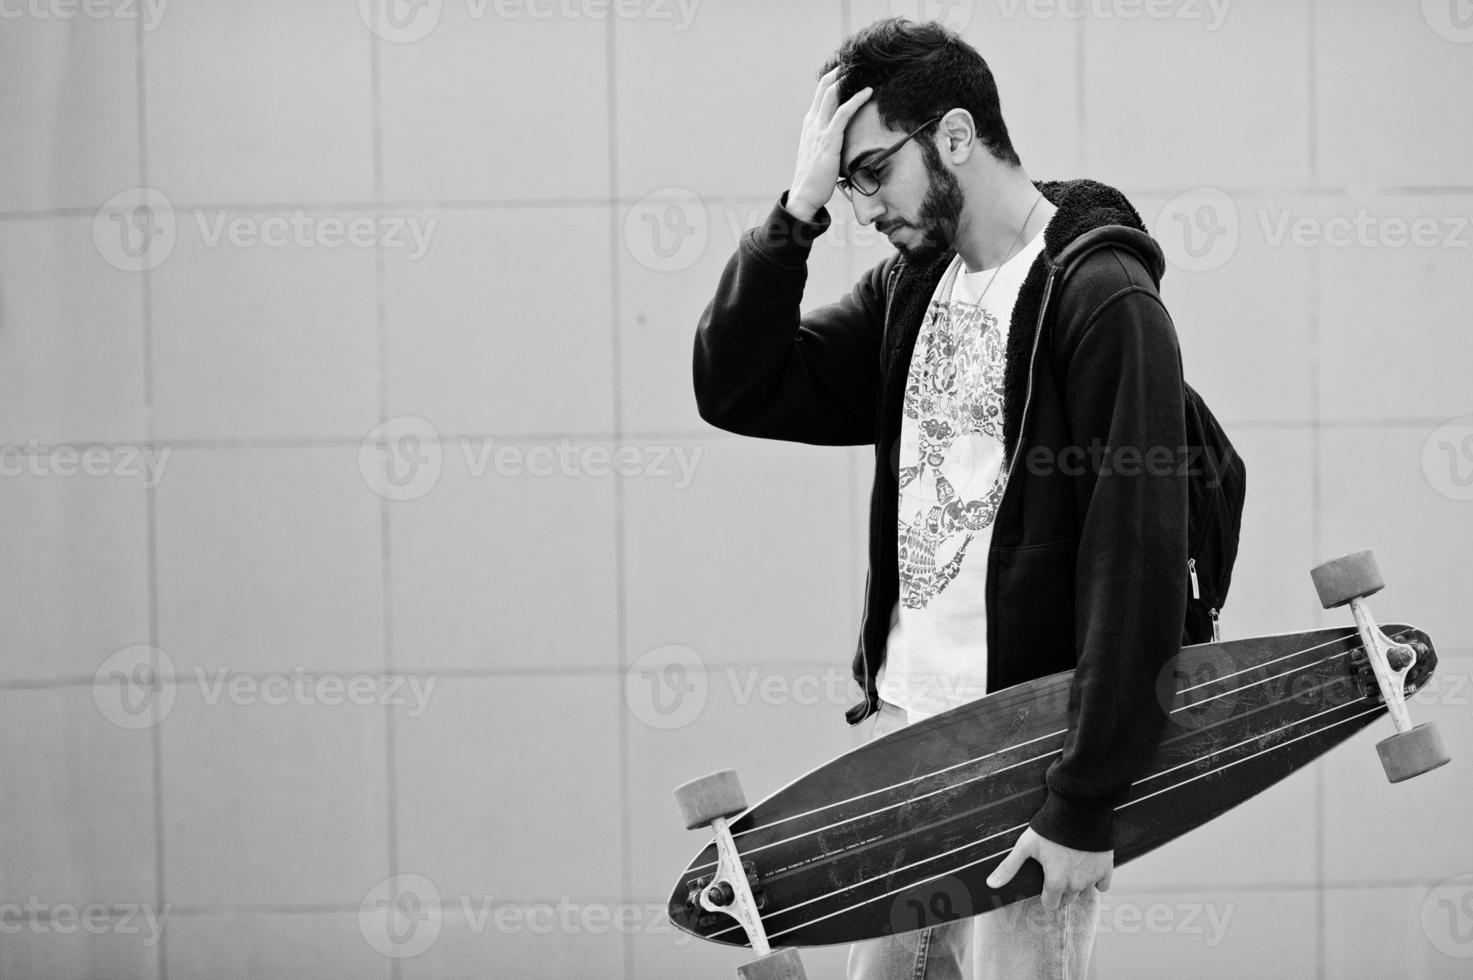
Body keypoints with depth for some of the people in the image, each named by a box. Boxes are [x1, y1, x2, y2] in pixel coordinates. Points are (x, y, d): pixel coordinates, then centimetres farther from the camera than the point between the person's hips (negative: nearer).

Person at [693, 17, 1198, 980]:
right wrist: (799, 211, -7)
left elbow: (1136, 564, -18)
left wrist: (1085, 804, -20)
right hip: (904, 720, 7)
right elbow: (735, 390, 5)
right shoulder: (909, 289, 10)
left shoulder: (1104, 301, -14)